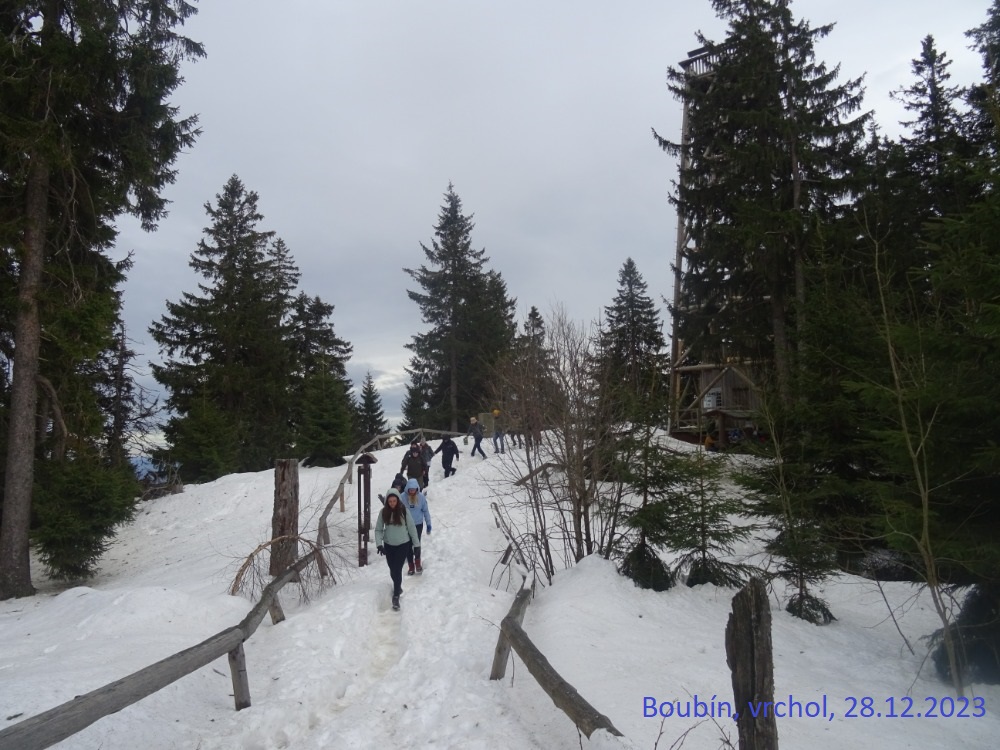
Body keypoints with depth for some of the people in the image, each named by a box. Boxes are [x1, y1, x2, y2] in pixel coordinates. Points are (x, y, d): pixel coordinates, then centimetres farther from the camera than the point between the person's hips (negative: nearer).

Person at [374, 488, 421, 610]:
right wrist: (379, 544, -17)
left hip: (403, 544, -3)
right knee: (392, 570, 15)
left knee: (397, 570, -8)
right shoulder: (383, 512, -8)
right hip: (389, 545, 3)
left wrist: (417, 544, -2)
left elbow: (411, 528, -6)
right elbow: (378, 529, -3)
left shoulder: (404, 511, -13)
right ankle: (398, 587, 40)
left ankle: (396, 596, 1)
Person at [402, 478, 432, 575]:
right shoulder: (403, 497, -14)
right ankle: (411, 566, 22)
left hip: (418, 524, 0)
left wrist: (428, 524, 2)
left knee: (417, 545, 8)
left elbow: (425, 510, -1)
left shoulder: (421, 497, -11)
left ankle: (417, 564, 31)